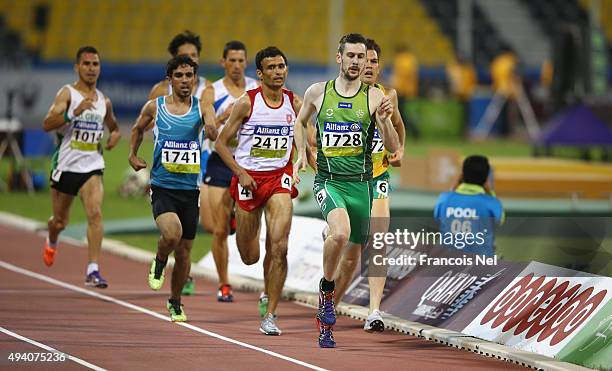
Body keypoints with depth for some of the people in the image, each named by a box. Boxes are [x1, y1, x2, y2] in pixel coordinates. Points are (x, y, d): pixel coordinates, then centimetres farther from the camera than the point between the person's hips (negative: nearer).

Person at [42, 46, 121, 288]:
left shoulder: (104, 101, 8)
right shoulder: (67, 93, -7)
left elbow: (113, 126, 28)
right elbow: (47, 124, -22)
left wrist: (115, 135, 4)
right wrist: (75, 112, -35)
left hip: (91, 167, 2)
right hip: (65, 165, -2)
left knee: (95, 213, -20)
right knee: (60, 221, 14)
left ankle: (93, 271, -23)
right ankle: (52, 241, 51)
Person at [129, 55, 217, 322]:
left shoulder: (201, 107, -1)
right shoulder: (154, 107, 1)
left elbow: (214, 135, -19)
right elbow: (138, 128, 21)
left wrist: (211, 129, -40)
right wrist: (133, 154, 11)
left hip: (190, 189, 2)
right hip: (162, 187, -2)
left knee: (184, 251, 11)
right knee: (172, 234, -29)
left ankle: (175, 302, 33)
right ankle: (159, 262, 6)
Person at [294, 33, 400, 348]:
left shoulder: (374, 97, 0)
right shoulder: (317, 92, 2)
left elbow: (393, 148, -2)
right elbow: (300, 122, 23)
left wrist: (384, 120, -19)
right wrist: (301, 153, 9)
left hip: (360, 182, 2)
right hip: (328, 180, -2)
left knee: (356, 246, 11)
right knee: (340, 233, -31)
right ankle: (326, 287, -5)